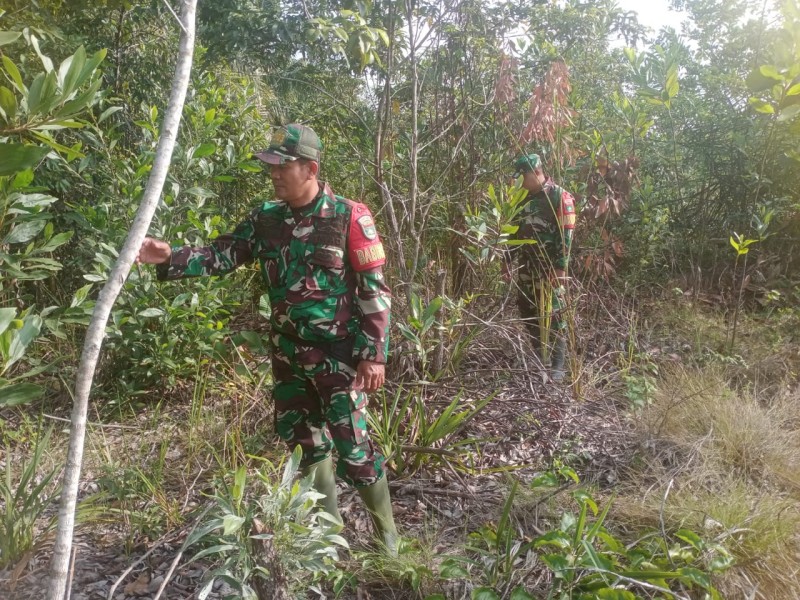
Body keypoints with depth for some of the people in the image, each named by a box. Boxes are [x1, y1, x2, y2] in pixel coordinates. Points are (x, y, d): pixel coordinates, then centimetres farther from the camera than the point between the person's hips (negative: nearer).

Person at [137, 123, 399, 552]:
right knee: (304, 440, 15)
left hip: (338, 355, -5)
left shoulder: (349, 218, -11)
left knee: (352, 446, -1)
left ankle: (385, 533, 21)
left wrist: (374, 354, -14)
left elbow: (374, 291, -11)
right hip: (288, 354, 6)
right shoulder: (267, 218, 4)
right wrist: (170, 258, -9)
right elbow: (222, 254, 7)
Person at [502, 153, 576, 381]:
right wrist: (507, 259, 12)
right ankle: (538, 356, 26)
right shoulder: (525, 198, 11)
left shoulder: (559, 197, -10)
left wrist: (560, 267, -20)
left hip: (551, 267, -7)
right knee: (527, 311, 11)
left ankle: (558, 365, 2)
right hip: (527, 265, 7)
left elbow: (566, 234, -15)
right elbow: (516, 231, 17)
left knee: (555, 314, -4)